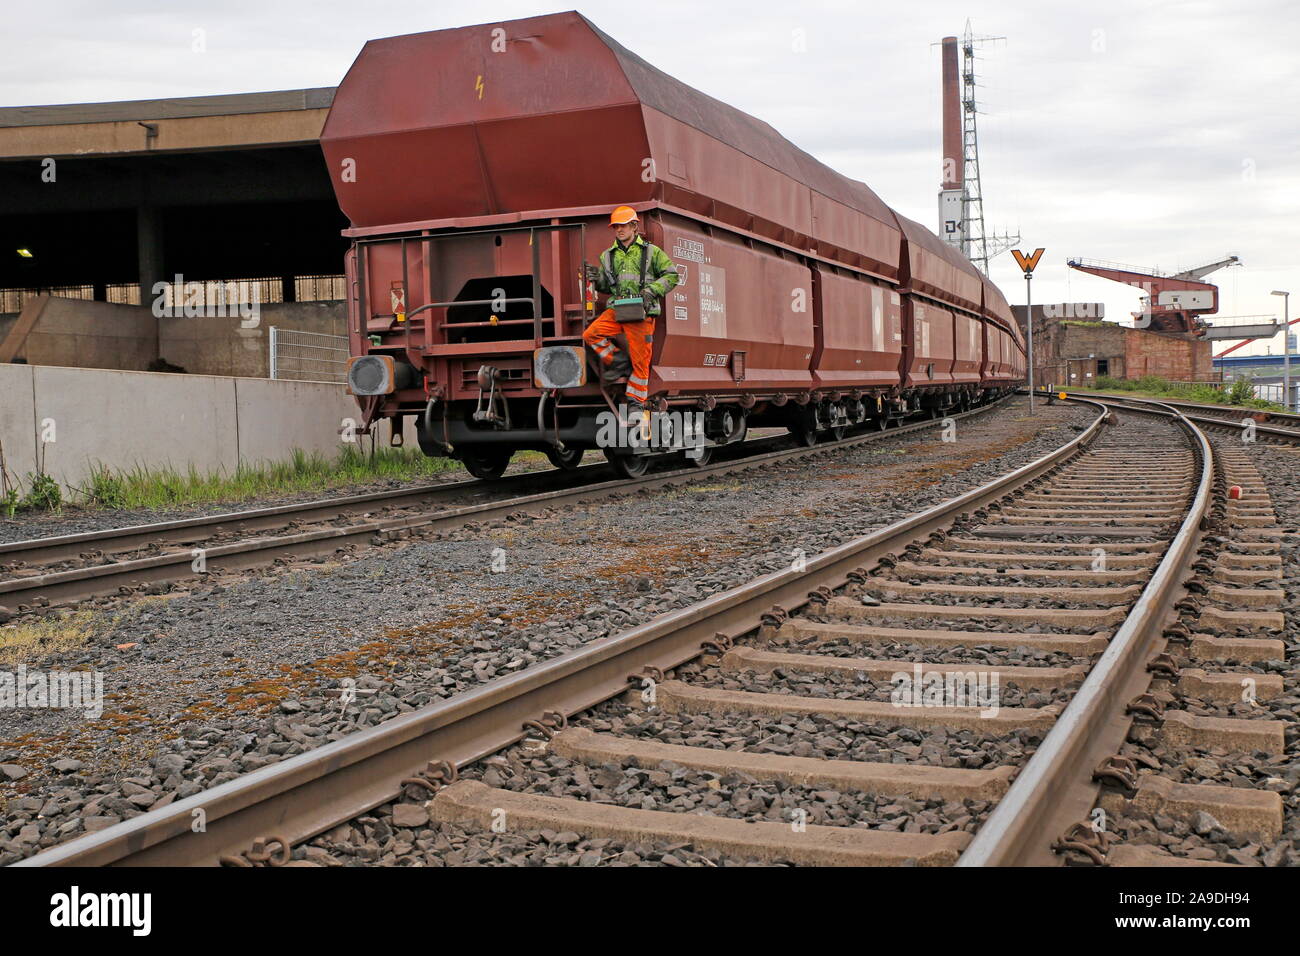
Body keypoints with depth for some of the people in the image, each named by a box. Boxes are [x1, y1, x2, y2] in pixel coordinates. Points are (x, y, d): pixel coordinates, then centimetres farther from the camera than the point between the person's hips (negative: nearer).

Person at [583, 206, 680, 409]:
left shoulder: (651, 251, 6)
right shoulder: (608, 256, 17)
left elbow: (671, 275, 4)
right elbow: (606, 287, 24)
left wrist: (652, 290, -10)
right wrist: (597, 278, 1)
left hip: (642, 311, -4)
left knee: (640, 359, -2)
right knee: (591, 334, -17)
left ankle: (636, 400, 9)